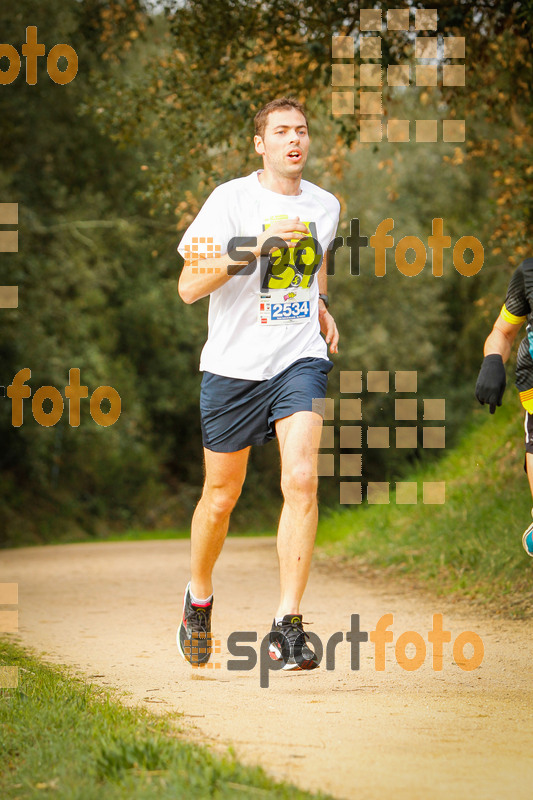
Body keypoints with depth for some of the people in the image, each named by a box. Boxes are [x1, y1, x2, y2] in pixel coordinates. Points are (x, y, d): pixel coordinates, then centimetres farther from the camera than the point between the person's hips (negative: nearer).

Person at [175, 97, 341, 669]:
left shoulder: (325, 205, 8)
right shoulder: (230, 199, -8)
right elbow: (188, 287, -16)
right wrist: (251, 249, -27)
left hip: (299, 360, 2)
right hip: (233, 364, -2)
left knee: (301, 481, -17)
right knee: (221, 494, 9)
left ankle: (287, 627, -15)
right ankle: (199, 597, 37)